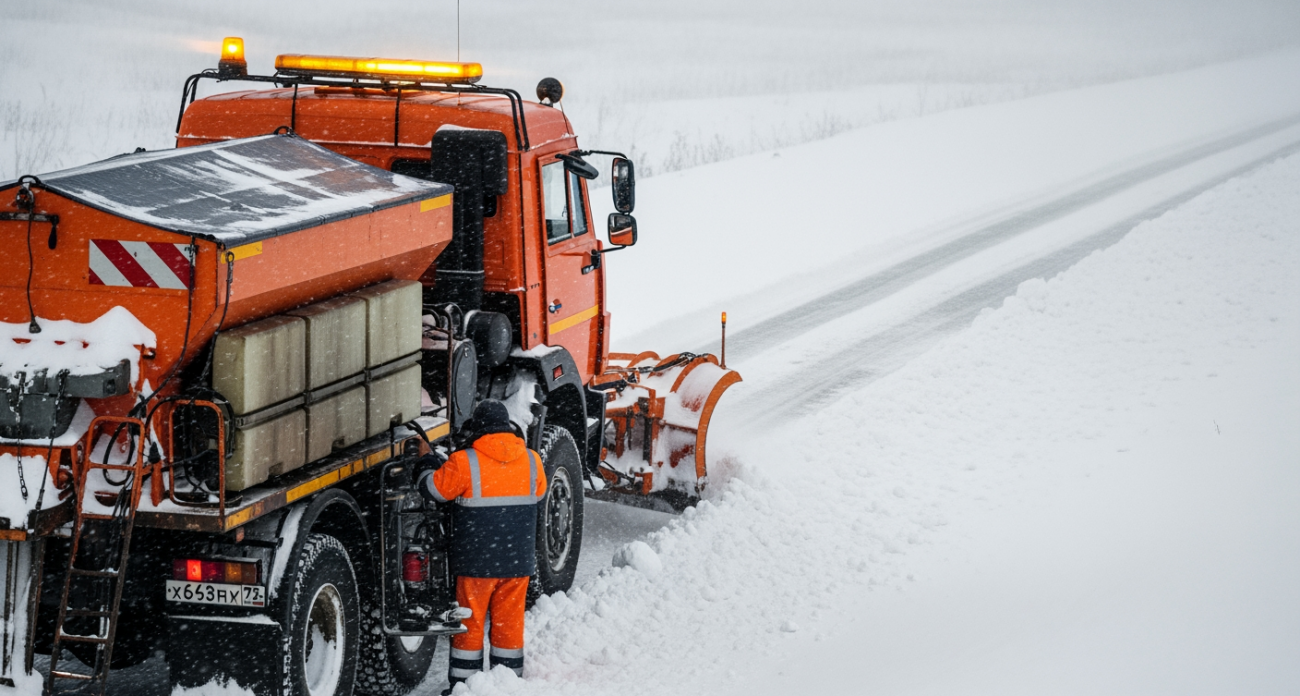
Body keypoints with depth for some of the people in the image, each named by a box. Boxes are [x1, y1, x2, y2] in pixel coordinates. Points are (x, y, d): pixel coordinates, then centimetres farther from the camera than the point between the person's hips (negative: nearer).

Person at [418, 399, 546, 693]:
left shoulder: (464, 462, -13)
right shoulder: (531, 461, 0)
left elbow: (433, 489, -2)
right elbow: (538, 493, 16)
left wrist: (427, 470, 20)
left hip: (477, 561, -3)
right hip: (519, 559, 3)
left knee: (469, 624, 8)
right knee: (510, 623, 12)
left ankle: (462, 684, 12)